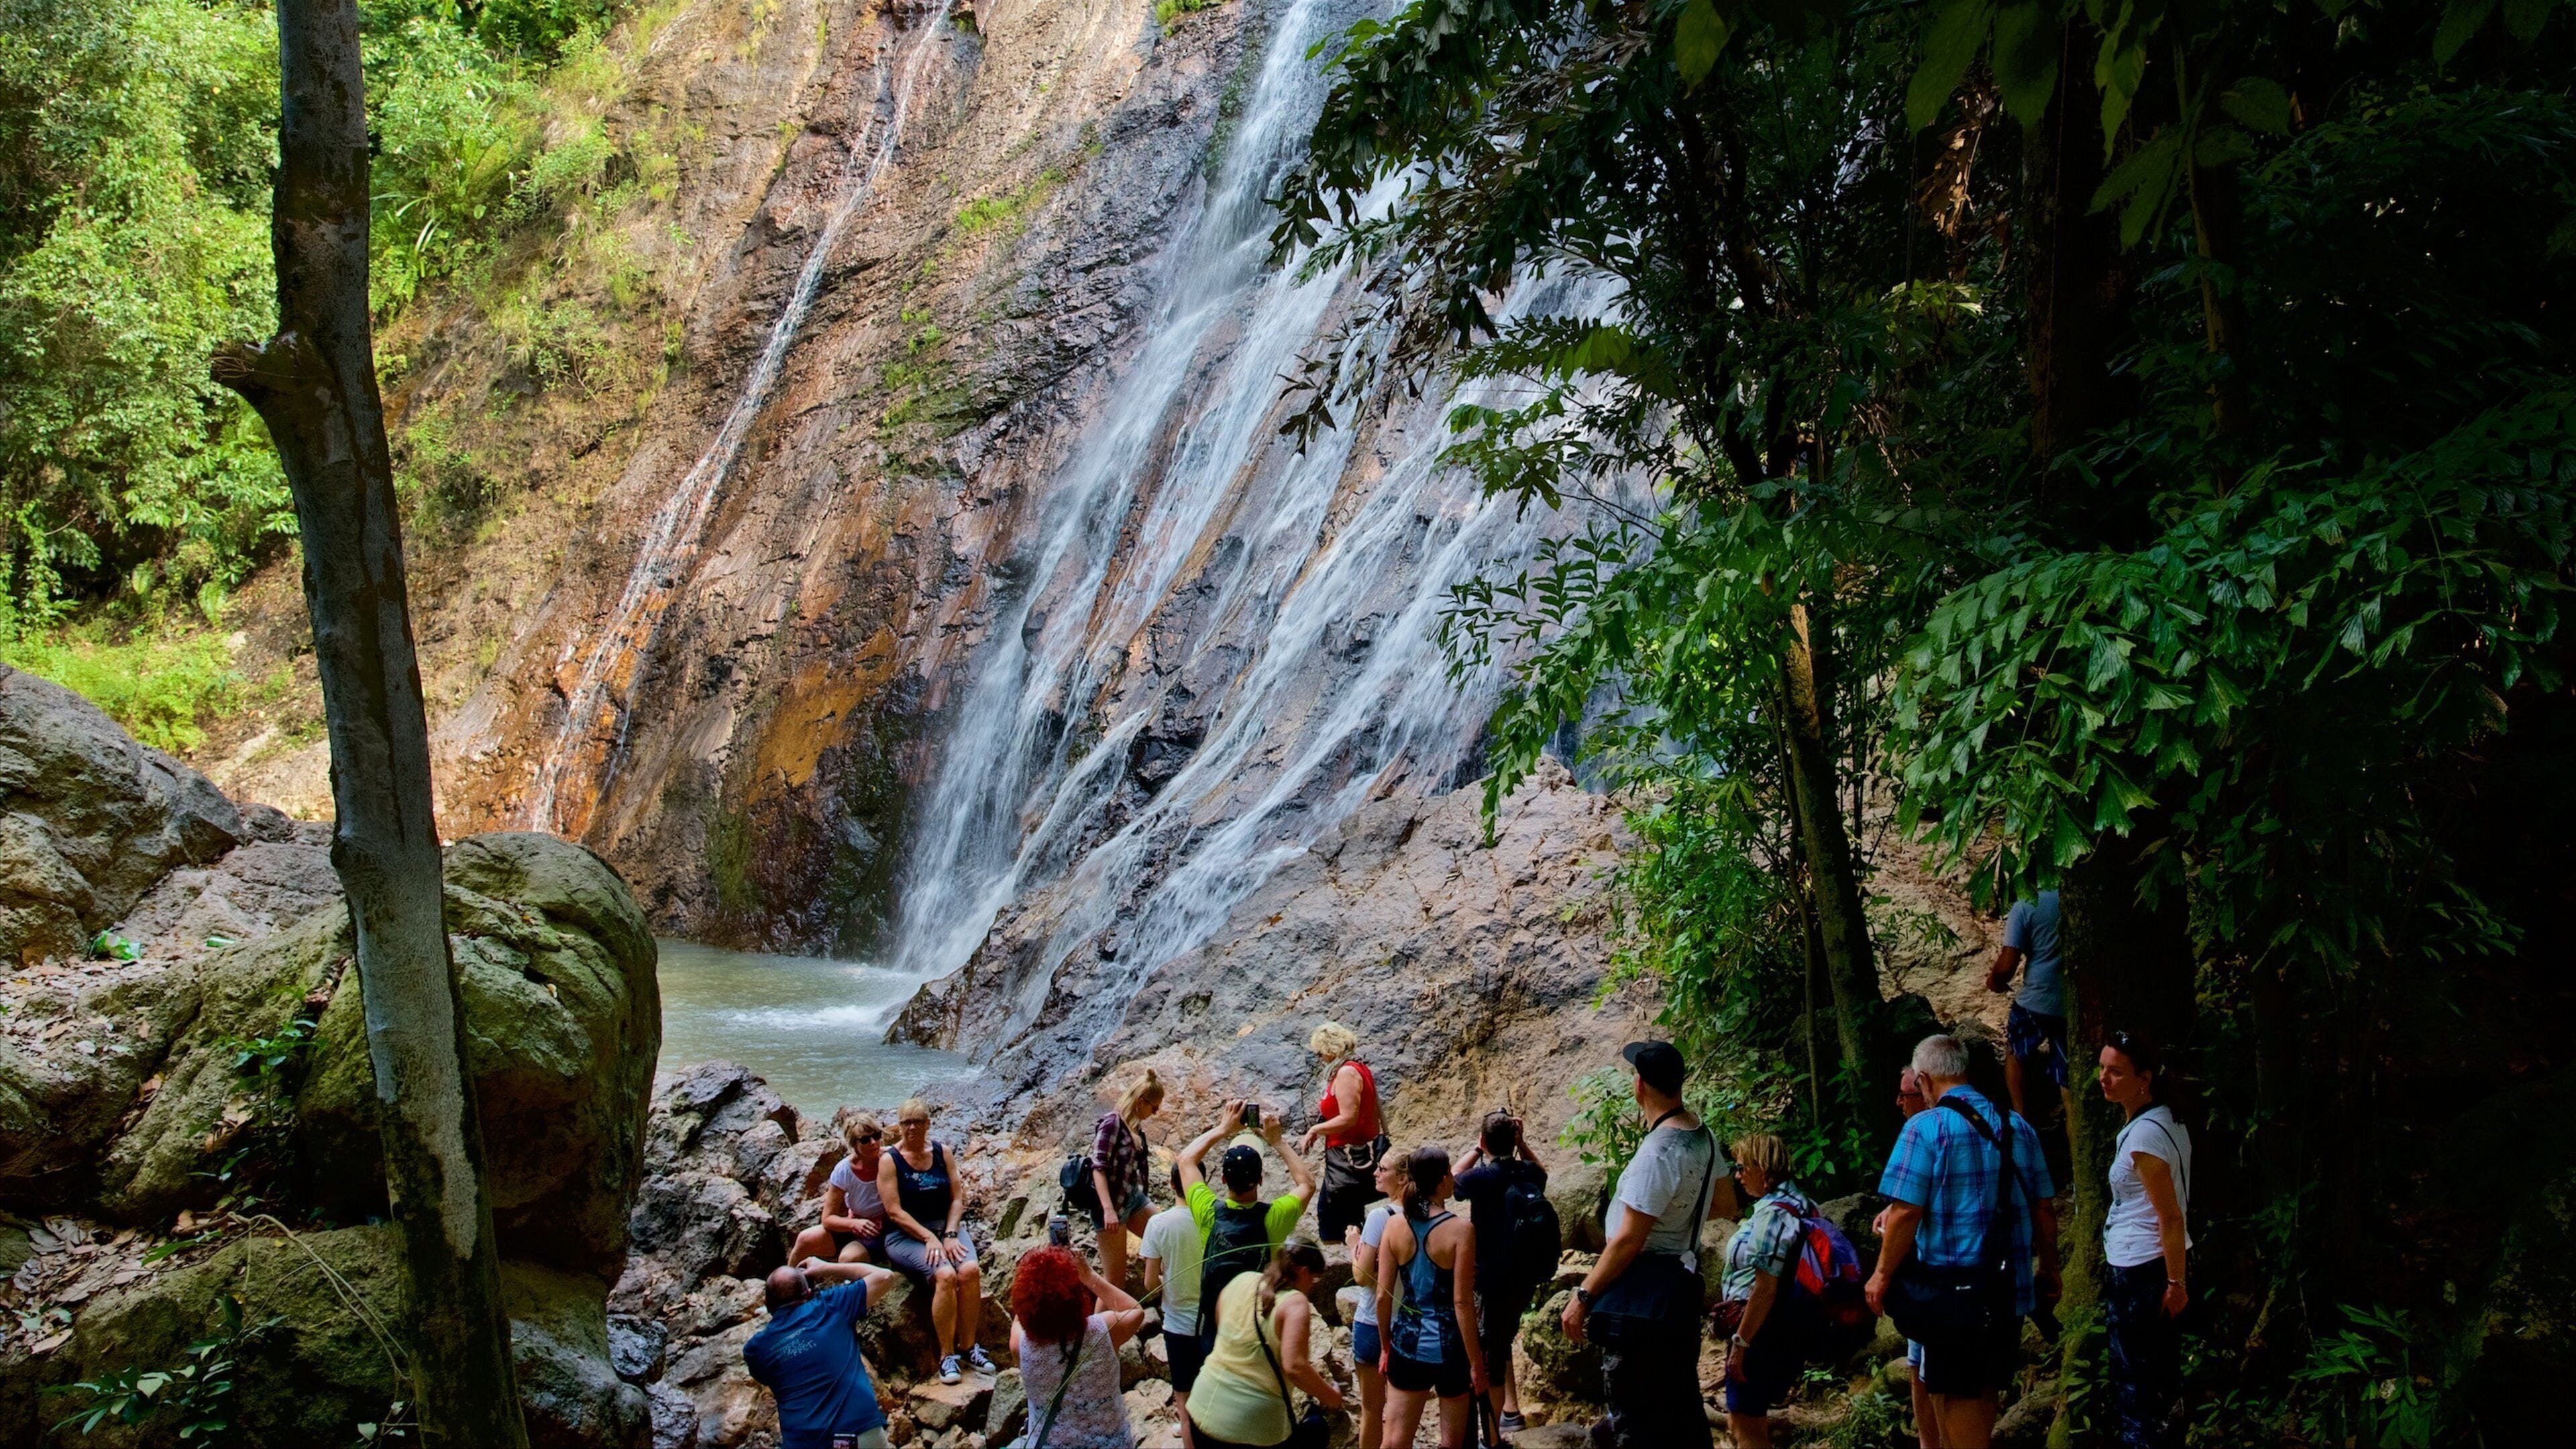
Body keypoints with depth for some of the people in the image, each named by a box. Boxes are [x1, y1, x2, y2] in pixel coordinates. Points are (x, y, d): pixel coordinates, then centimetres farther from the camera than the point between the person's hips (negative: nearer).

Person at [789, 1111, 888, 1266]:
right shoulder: (844, 1170, -13)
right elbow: (828, 1219, -10)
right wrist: (855, 1224, -29)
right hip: (853, 1228, 3)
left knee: (849, 1257, -32)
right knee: (806, 1240, -16)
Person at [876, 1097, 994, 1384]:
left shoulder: (943, 1153, 9)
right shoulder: (890, 1161, -2)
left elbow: (957, 1198, 6)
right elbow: (894, 1211, -9)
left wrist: (950, 1235, -10)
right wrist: (929, 1238, -17)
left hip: (946, 1228, 4)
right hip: (906, 1235, -4)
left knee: (970, 1270, -26)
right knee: (945, 1275, -30)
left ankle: (969, 1346, -13)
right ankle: (946, 1356, -20)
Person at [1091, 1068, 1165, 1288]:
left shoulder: (1135, 1125, 9)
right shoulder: (1112, 1123, -15)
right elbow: (1098, 1168, -21)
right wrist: (1108, 1209, -28)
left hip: (1134, 1198, 9)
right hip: (1114, 1204, -9)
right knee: (1115, 1281, -5)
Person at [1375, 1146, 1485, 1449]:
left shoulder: (1395, 1225, -4)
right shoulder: (1459, 1231, -15)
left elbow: (1383, 1296, -1)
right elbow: (1462, 1303, -15)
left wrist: (1385, 1346, 13)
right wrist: (1476, 1362, -6)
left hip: (1408, 1345, 3)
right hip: (1450, 1347, -3)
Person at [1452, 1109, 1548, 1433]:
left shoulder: (1481, 1178, -20)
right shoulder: (1531, 1173, -4)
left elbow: (1452, 1179, 3)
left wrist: (1477, 1150, 6)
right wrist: (1522, 1144, 10)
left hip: (1491, 1279, -6)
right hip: (1526, 1276, 6)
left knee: (1489, 1352, 4)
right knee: (1502, 1341, 24)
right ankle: (1510, 1410, 32)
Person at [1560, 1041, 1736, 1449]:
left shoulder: (1657, 1153, -24)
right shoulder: (1705, 1136, 3)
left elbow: (1628, 1241, -23)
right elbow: (1725, 1203, 18)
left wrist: (1583, 1296, -16)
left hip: (1642, 1290, -9)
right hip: (1684, 1281, 9)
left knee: (1635, 1415, 0)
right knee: (1680, 1401, 20)